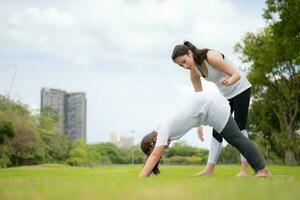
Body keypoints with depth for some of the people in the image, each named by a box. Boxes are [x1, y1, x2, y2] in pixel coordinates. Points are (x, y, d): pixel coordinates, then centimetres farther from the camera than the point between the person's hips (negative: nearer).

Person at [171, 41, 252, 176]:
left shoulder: (212, 57, -29)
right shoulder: (193, 71, -9)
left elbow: (236, 74, -29)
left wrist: (229, 81, -52)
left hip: (240, 89, -7)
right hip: (225, 95, 7)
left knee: (239, 127, -10)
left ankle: (244, 169, -7)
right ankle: (210, 168, 0)